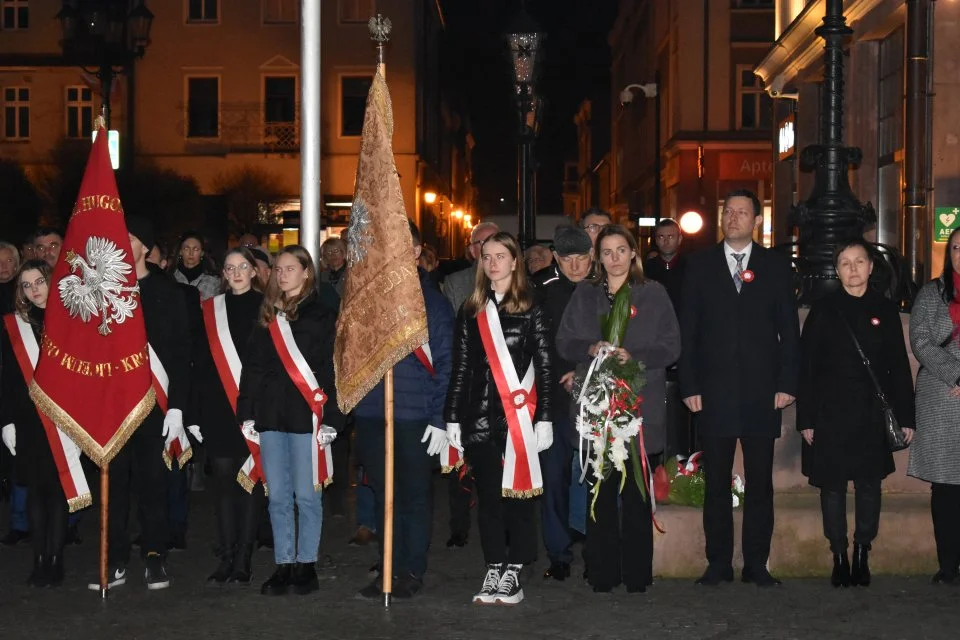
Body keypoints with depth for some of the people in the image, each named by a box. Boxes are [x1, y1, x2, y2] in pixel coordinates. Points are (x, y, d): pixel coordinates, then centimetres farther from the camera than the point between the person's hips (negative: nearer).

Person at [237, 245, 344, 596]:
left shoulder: (321, 317, 1)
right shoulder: (267, 316, 15)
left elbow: (332, 370, -3)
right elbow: (251, 368, 14)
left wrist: (331, 419, -10)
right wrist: (247, 414, 7)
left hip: (305, 416, -4)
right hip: (270, 416, 4)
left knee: (306, 495, 1)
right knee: (278, 496, 6)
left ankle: (306, 564, 10)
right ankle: (284, 565, 13)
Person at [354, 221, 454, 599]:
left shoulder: (432, 302, 1)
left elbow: (445, 363, -3)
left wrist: (440, 418, -11)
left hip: (415, 416, -3)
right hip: (370, 413, 3)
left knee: (414, 494, 6)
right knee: (383, 495, 10)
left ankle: (413, 571, 16)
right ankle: (387, 569, 19)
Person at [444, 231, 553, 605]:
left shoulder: (531, 310, 2)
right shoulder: (471, 311, 11)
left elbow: (545, 367, 0)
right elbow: (461, 368, 10)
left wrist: (544, 418, -7)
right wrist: (452, 419, 6)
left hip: (520, 415, -3)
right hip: (479, 415, 3)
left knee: (518, 490, 0)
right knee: (488, 494, 5)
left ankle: (514, 573, 7)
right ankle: (494, 571, 14)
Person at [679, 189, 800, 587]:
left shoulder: (776, 266, 7)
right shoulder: (700, 265, 6)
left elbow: (789, 329, 5)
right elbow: (688, 330, 3)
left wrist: (787, 383, -3)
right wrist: (689, 386, -3)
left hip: (761, 392, 0)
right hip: (714, 391, 0)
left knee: (760, 482, 5)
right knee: (716, 482, 5)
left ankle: (756, 564, 15)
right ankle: (718, 563, 14)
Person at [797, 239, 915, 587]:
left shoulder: (885, 310, 5)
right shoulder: (823, 310, 1)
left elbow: (899, 366, 6)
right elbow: (806, 365, -1)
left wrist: (906, 416, 1)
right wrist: (806, 419, -5)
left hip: (873, 415, 1)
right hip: (831, 413, -1)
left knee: (869, 484, 4)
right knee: (832, 485, 3)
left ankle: (862, 556, 17)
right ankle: (839, 558, 13)